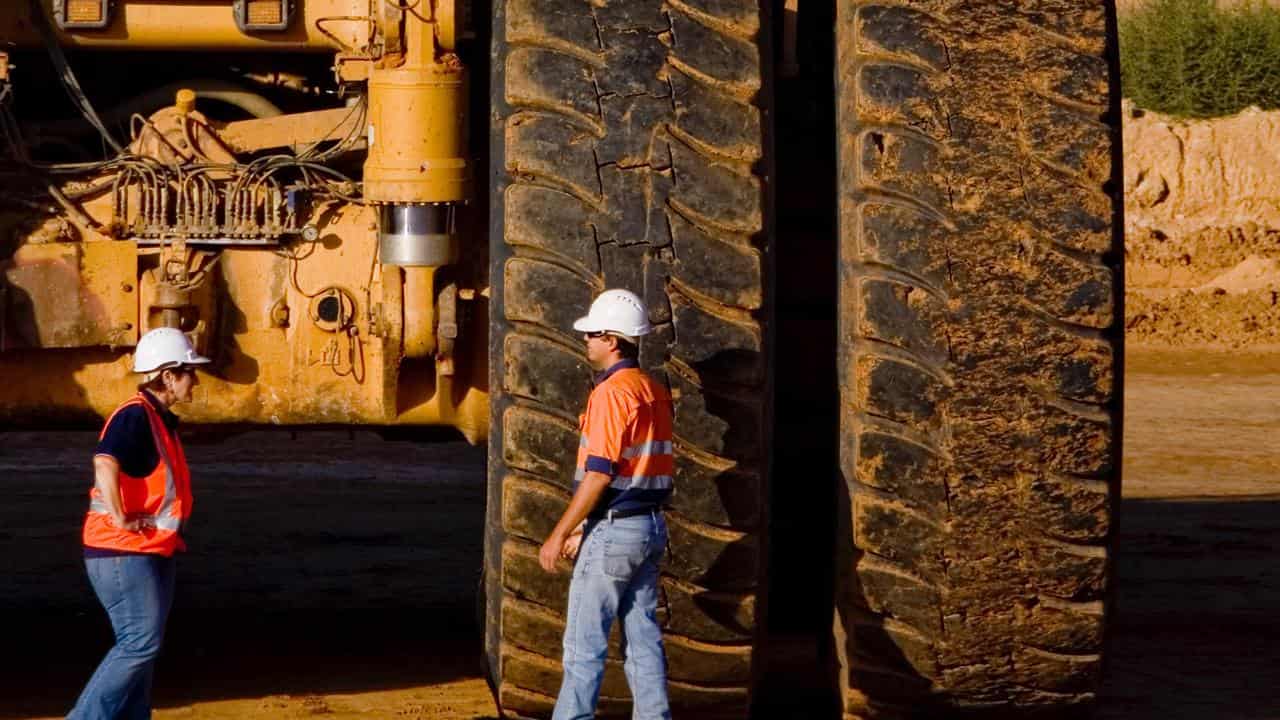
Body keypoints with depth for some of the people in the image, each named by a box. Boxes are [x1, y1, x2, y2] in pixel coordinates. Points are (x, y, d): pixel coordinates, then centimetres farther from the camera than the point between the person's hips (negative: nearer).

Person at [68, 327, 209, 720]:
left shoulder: (161, 419, 15)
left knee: (143, 645, 12)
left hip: (153, 551, 10)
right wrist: (120, 518, -28)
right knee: (140, 643, -12)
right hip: (122, 553, -10)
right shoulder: (135, 416, -17)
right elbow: (105, 463, -35)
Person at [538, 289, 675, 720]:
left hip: (613, 532, -9)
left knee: (584, 641, -3)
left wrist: (560, 535, -14)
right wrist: (583, 529, 21)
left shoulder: (612, 393, -16)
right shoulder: (656, 393, 12)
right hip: (652, 526, 9)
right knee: (644, 637, 10)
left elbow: (599, 474, -19)